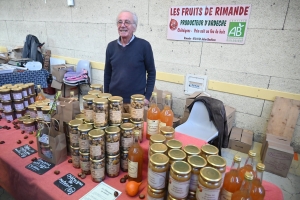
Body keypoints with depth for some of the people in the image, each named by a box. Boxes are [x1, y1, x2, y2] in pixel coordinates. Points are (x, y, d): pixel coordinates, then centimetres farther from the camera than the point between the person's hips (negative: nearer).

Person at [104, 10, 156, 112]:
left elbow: (151, 72, -2)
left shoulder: (144, 45, -8)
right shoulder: (111, 46, 3)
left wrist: (147, 97, -6)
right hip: (114, 100, 4)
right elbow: (107, 74, 10)